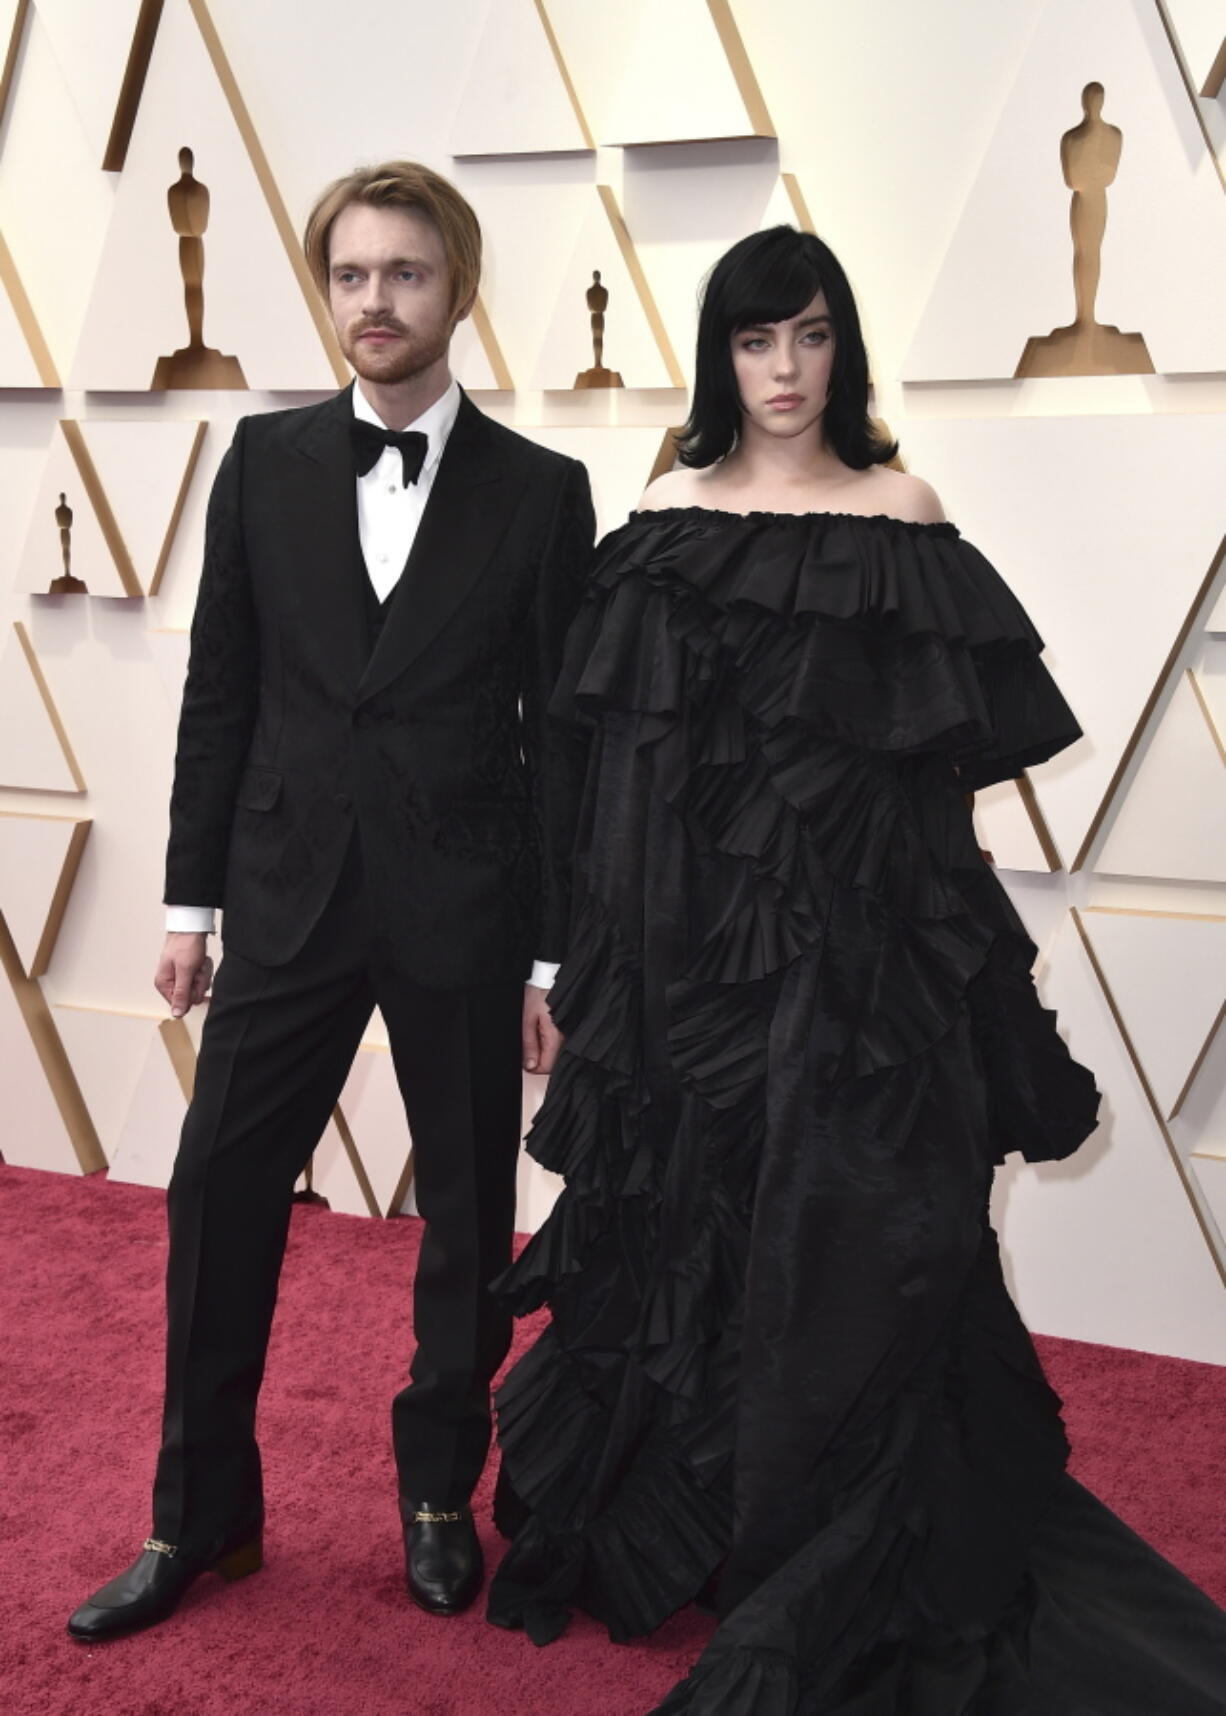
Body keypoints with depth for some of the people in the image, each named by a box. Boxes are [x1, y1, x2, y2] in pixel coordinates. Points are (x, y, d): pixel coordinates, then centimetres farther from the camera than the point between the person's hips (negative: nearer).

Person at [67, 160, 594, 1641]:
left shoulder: (538, 492, -2)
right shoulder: (266, 462, 4)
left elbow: (560, 734, -3)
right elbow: (220, 693, 6)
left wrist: (556, 956, -5)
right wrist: (191, 899, 4)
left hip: (463, 913, -1)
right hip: (290, 894, 2)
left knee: (468, 1218, 11)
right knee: (217, 1199, 5)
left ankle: (438, 1493, 32)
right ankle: (199, 1514, 23)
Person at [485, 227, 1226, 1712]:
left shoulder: (900, 515, 1)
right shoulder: (667, 515, 7)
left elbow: (943, 744, -1)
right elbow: (623, 740, 5)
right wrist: (612, 944, 0)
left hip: (850, 924, -2)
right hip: (689, 922, 2)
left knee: (834, 1244, 0)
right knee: (680, 1219, 11)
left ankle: (835, 1593, 17)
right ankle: (651, 1521, 32)